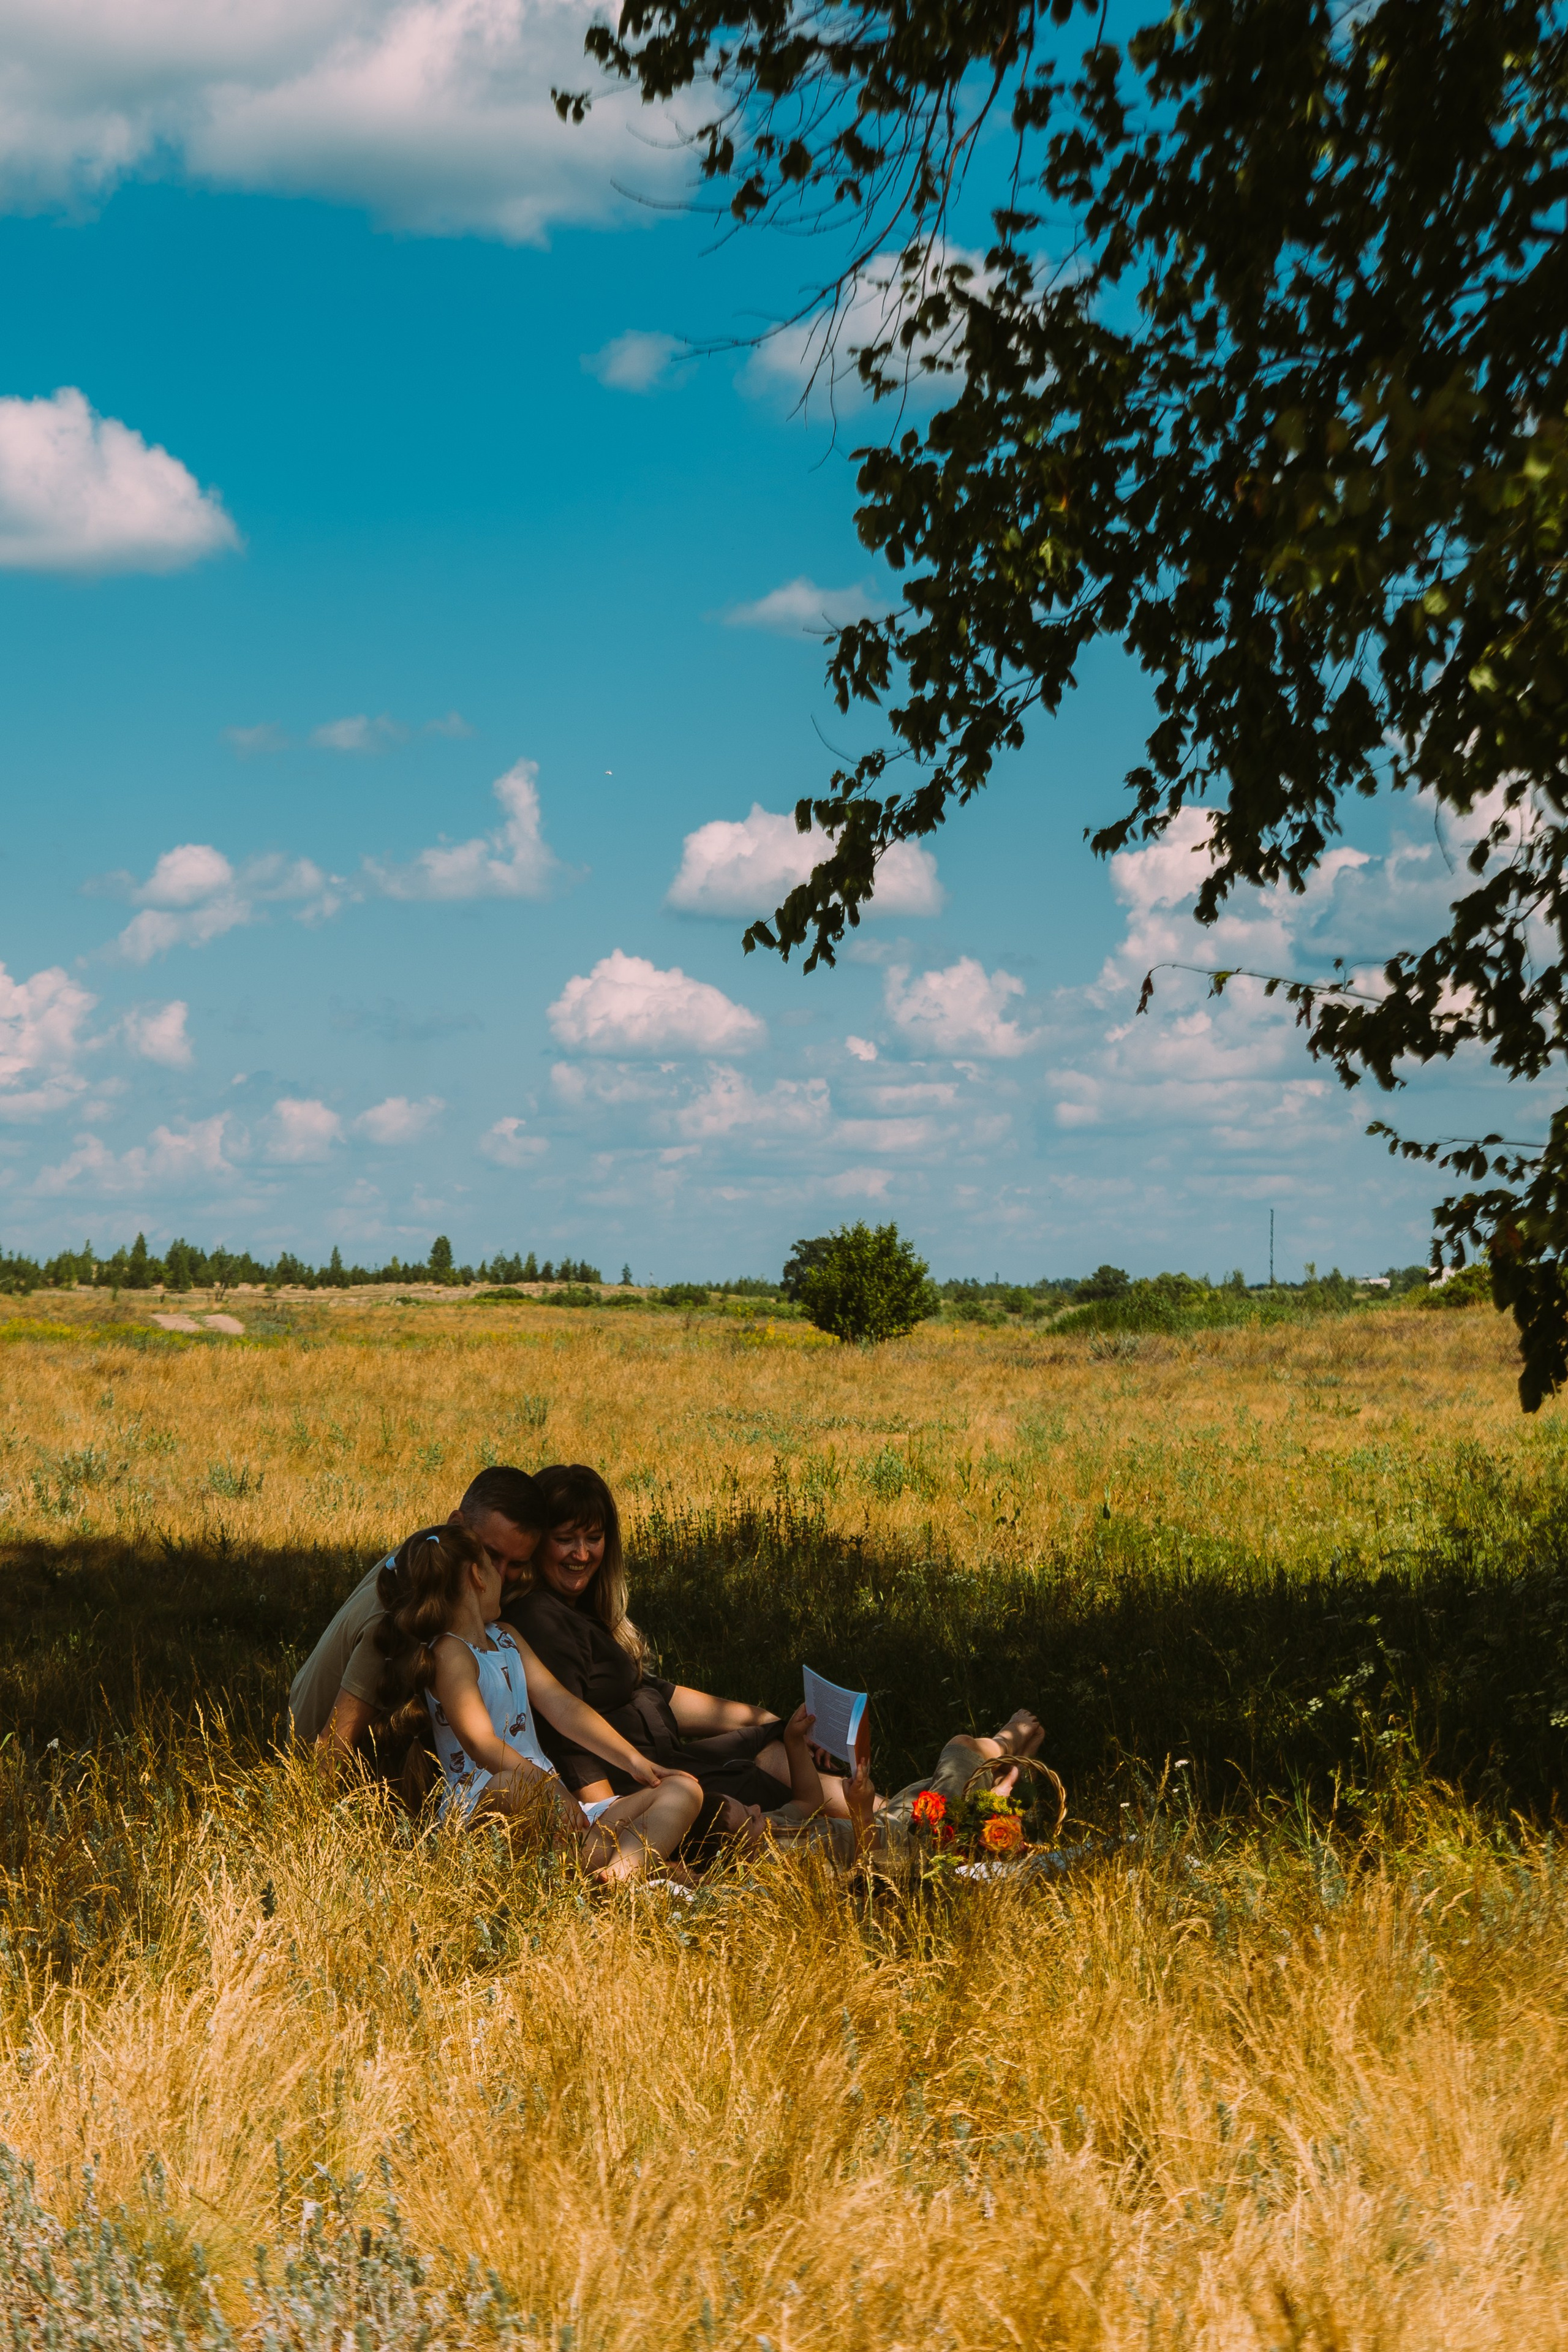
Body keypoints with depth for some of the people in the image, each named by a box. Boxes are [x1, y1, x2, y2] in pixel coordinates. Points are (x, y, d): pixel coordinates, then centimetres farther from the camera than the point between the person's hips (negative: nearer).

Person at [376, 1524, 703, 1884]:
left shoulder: (505, 1638, 22)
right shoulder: (450, 1653, -7)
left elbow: (561, 1706, 17)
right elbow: (483, 1744, -21)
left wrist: (633, 1761, 9)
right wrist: (550, 1789, -33)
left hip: (553, 1812, 10)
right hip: (483, 1812, -10)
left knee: (682, 1791, -2)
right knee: (512, 1785, -44)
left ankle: (626, 1864, -36)